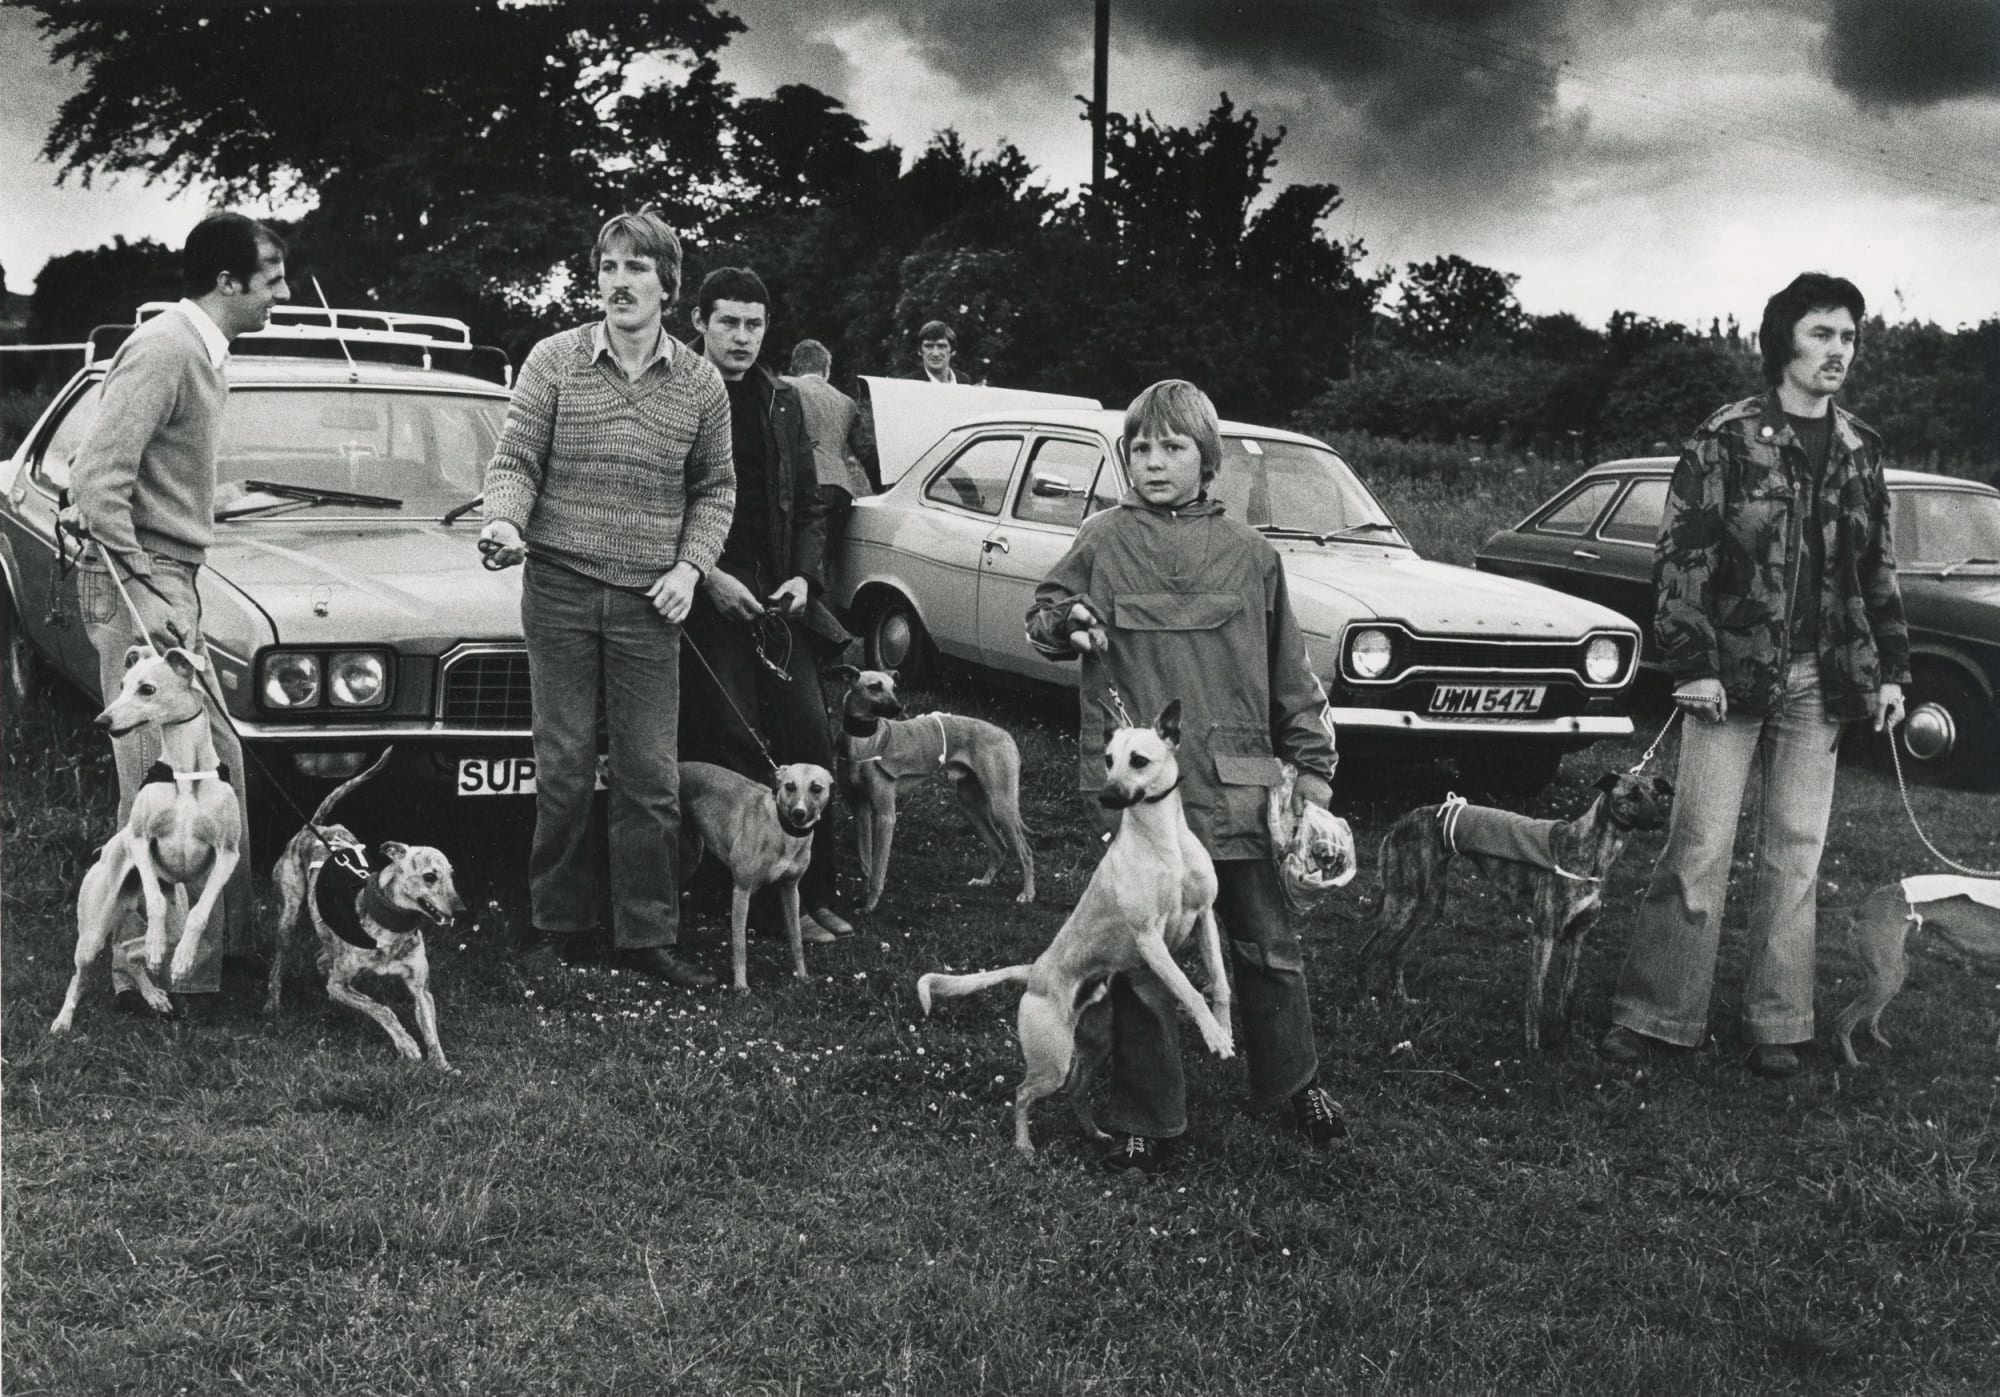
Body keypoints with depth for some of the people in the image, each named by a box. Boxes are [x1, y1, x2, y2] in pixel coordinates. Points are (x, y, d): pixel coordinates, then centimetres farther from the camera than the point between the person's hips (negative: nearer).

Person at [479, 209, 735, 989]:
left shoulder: (700, 385, 6)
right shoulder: (554, 361, 1)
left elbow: (715, 488, 14)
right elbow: (515, 460, -2)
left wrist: (689, 565, 0)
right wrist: (504, 522, -22)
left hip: (648, 602, 1)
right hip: (559, 590, -1)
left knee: (651, 776, 1)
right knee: (564, 769, 4)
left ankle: (646, 936, 9)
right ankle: (560, 926, 15)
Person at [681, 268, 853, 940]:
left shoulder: (783, 402, 13)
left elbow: (809, 504, 17)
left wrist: (804, 575, 1)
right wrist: (708, 578, -14)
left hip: (777, 598, 5)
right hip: (707, 598, -5)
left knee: (810, 735, 0)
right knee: (742, 746, -8)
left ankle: (815, 892, 8)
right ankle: (775, 904, -2)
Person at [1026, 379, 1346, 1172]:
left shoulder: (1247, 553, 5)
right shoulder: (1103, 542, 2)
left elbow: (1290, 673, 9)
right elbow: (1042, 618, 5)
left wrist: (1311, 768, 7)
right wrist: (1065, 623, -18)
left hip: (1238, 786, 1)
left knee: (1268, 943, 10)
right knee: (1138, 956, 4)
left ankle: (1296, 1082, 32)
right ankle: (1145, 1120, 17)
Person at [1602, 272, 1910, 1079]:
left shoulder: (1860, 450, 10)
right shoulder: (1725, 440, -5)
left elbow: (1878, 570, 15)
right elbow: (1680, 558, -8)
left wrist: (1890, 669, 11)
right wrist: (1692, 665, -13)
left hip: (1819, 681, 4)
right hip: (1733, 672, -4)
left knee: (1796, 854, 7)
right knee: (1698, 848, -3)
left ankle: (1777, 1024, 15)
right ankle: (1655, 1012, 4)